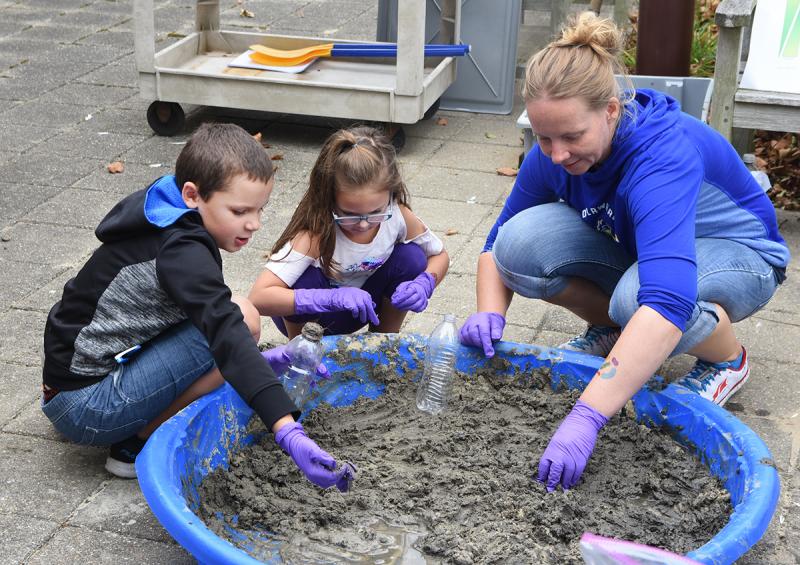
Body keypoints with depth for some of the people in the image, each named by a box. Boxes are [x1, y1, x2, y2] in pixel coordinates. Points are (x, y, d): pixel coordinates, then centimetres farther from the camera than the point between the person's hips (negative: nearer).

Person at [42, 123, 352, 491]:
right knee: (242, 318, -21)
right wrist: (288, 433, -42)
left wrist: (252, 361, 10)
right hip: (85, 405, -9)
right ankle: (139, 444, -10)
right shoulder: (180, 251, -23)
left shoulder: (167, 224, 6)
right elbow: (227, 332, -35)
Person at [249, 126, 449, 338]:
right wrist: (332, 299, -52)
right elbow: (258, 298, -43)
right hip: (313, 313, -3)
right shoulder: (316, 234, -34)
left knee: (411, 257, -20)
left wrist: (424, 284, -27)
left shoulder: (397, 215, -22)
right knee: (305, 281, -35)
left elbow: (440, 255, -3)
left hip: (362, 310, 4)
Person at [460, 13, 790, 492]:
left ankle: (728, 359, -6)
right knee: (521, 240, -24)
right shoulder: (552, 154, -18)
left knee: (639, 297, -41)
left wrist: (585, 419, -58)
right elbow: (498, 245, -4)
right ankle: (611, 327, 4)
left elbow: (666, 305, -53)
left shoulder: (663, 155, -39)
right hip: (628, 246, 5)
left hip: (735, 254, -5)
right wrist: (491, 314, -26)